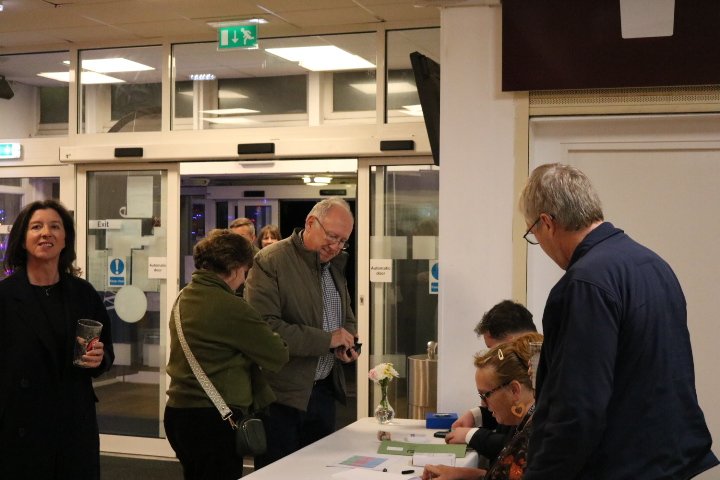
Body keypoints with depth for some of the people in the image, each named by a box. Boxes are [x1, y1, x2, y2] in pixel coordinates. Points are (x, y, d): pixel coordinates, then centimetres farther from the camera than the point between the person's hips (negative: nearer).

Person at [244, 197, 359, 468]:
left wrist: (347, 343, 0)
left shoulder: (334, 267, 13)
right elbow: (263, 326, -24)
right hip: (282, 396, -7)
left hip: (324, 391, 7)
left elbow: (348, 320, 24)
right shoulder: (270, 261, -13)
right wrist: (327, 339, -22)